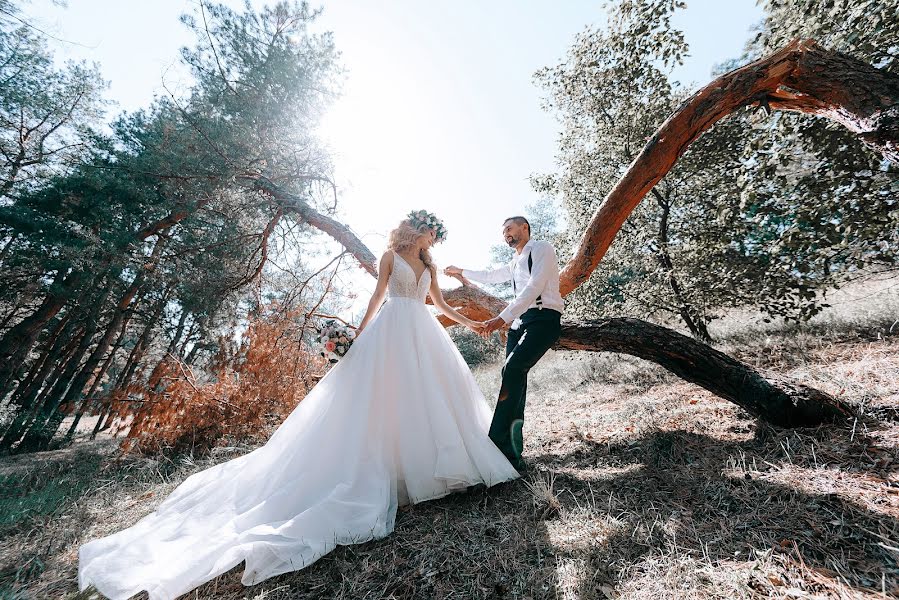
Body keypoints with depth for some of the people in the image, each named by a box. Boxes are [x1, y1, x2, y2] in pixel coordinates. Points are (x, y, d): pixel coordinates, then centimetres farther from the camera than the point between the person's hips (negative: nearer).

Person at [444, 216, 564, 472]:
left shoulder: (541, 248, -1)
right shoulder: (515, 263, 25)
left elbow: (534, 287, -15)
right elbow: (490, 275, 42)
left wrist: (503, 317, -23)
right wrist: (461, 271, 47)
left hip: (543, 319, -8)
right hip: (519, 321, 8)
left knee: (512, 369, -24)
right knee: (515, 378, 0)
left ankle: (497, 444, -20)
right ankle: (512, 453, 5)